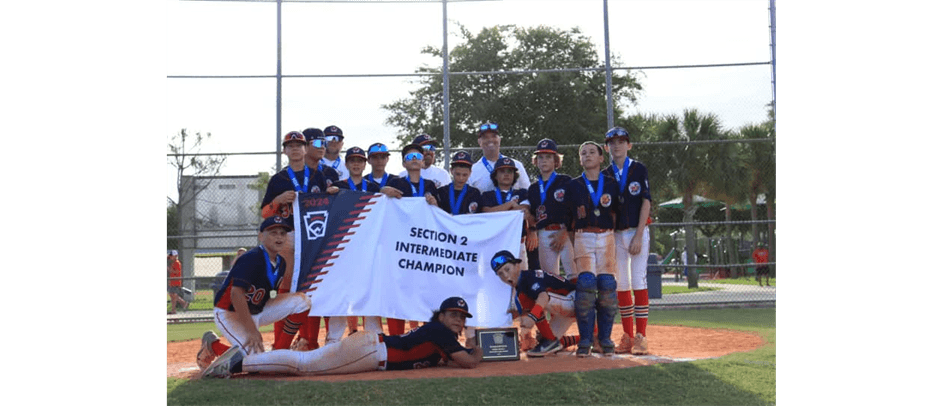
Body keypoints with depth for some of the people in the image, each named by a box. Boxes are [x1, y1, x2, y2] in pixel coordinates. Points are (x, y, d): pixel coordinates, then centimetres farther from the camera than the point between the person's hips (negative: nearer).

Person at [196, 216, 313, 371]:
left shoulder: (281, 262, 2)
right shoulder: (251, 259, -22)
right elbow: (236, 295, -31)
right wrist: (251, 330, -35)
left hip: (258, 311, 8)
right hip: (229, 313, -7)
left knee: (302, 300, -9)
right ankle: (212, 345, 1)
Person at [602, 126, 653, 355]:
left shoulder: (639, 169, 0)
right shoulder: (605, 175, 9)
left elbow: (646, 203, -5)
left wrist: (638, 236, -12)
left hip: (637, 232, -3)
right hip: (616, 234, 3)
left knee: (639, 282, -8)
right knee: (621, 285, 4)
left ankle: (641, 337, -4)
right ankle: (627, 337, 11)